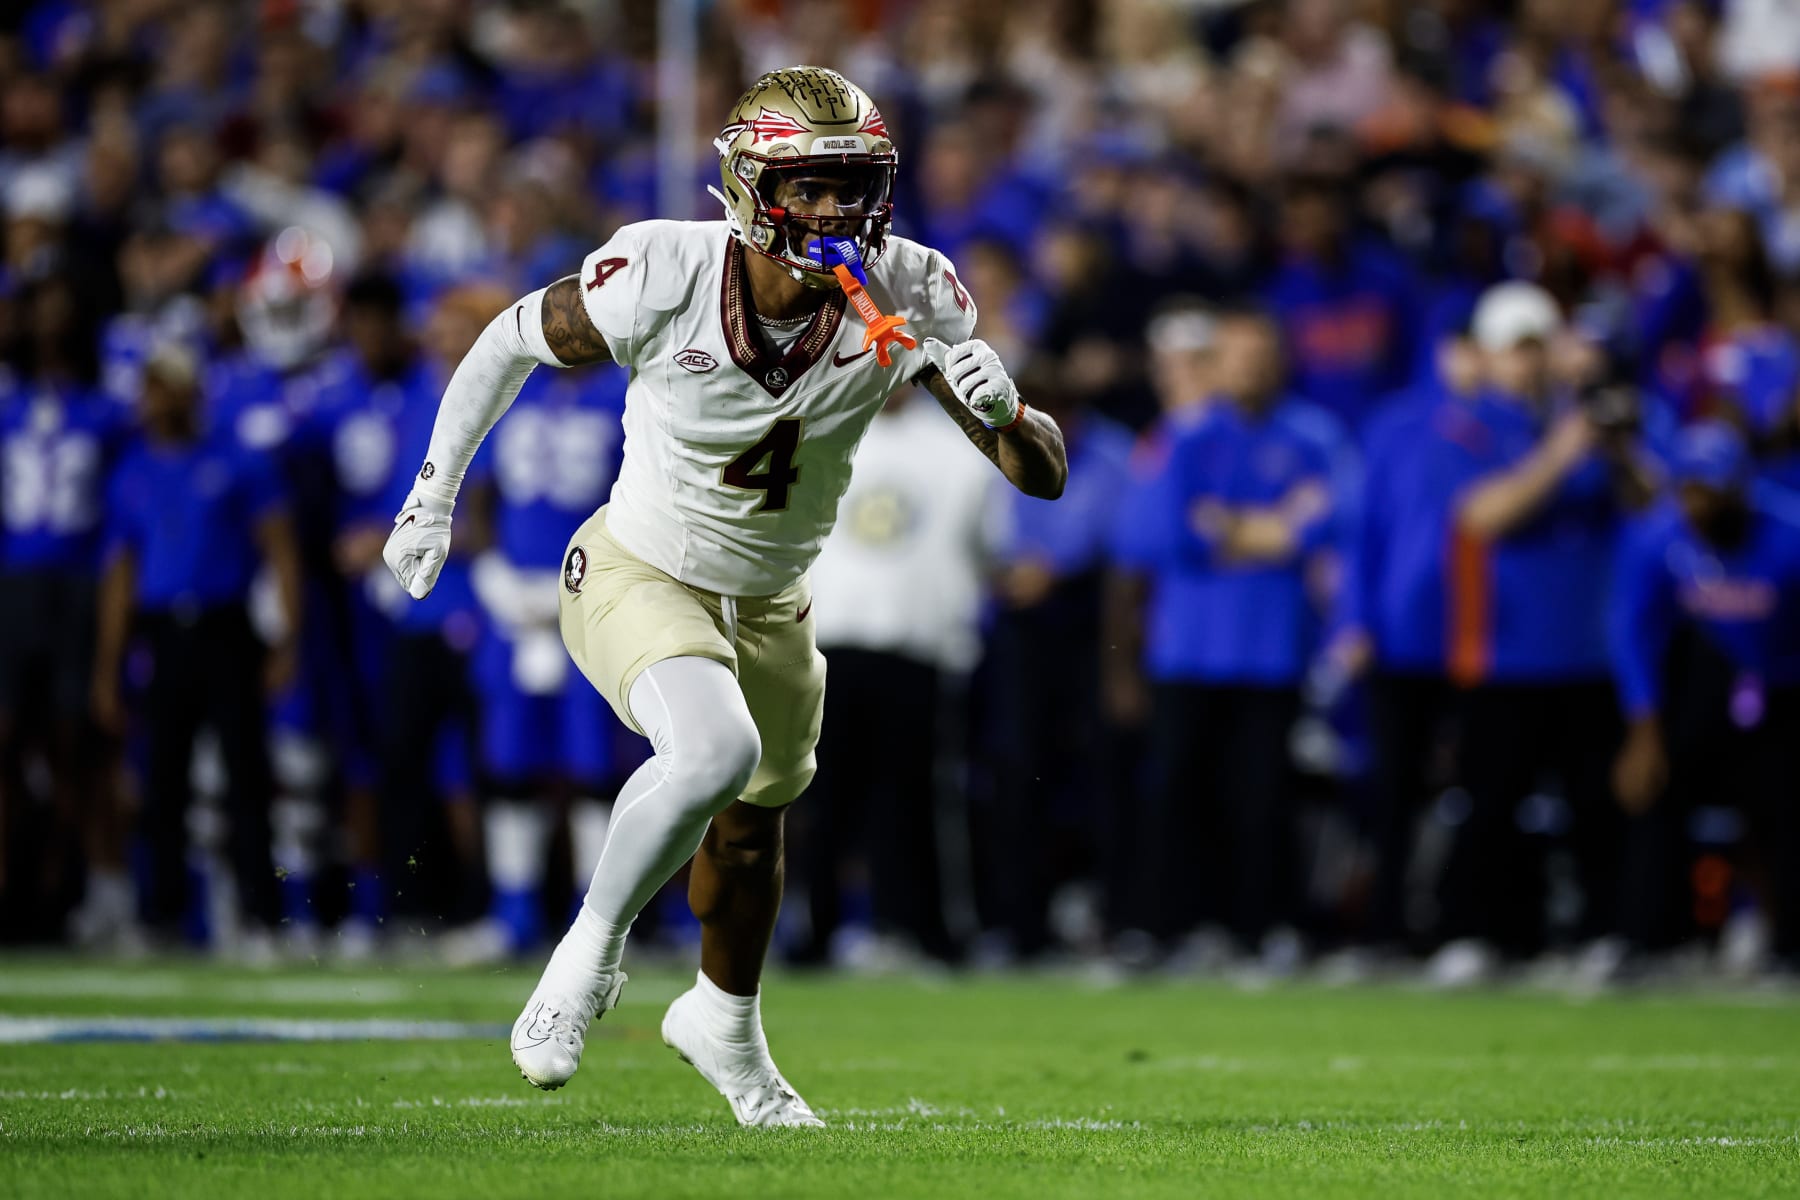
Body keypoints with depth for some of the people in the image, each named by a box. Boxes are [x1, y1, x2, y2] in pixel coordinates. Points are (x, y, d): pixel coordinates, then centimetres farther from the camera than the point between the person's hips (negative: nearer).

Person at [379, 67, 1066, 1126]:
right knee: (717, 750, -32)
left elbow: (1045, 476, -19)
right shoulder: (666, 278, -30)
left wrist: (1005, 414, -42)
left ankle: (725, 1023, 52)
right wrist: (433, 497, -4)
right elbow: (514, 343, -9)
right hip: (639, 575, -5)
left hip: (769, 602, 5)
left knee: (753, 832, 23)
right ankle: (593, 948, -7)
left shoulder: (908, 298, -22)